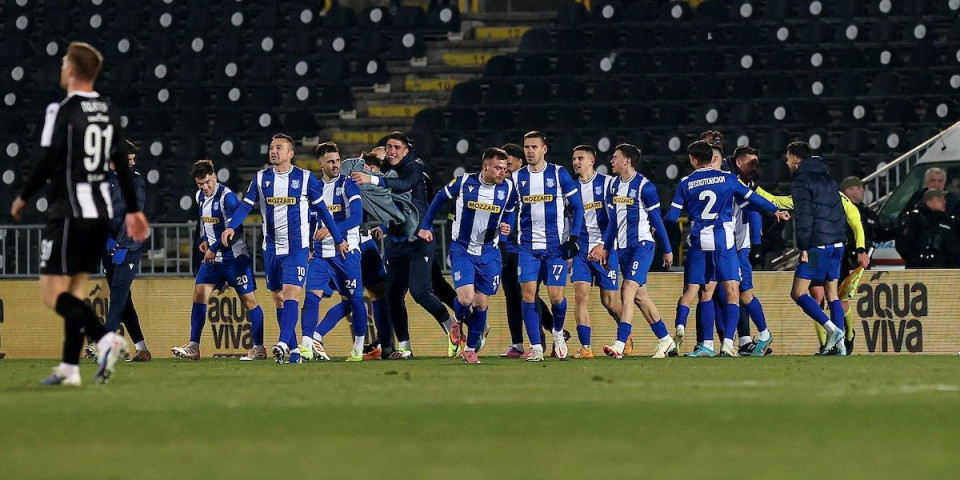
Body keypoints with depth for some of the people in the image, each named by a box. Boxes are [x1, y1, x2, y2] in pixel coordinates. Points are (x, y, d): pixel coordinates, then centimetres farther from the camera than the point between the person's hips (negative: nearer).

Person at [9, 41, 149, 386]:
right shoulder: (108, 111, 9)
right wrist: (132, 210, 22)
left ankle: (105, 338, -26)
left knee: (52, 293, -6)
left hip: (70, 212, -8)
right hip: (102, 211, 8)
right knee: (76, 288, 13)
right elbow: (122, 164, 14)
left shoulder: (62, 111, -13)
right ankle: (69, 368, 11)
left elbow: (46, 163, -14)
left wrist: (23, 199, 2)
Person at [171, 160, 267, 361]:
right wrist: (205, 240, 9)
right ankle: (193, 347, -7)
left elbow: (234, 229, -20)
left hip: (234, 257, -7)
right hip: (212, 257, 7)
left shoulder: (227, 197, -16)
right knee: (199, 294, -5)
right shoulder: (200, 197, 9)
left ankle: (259, 348, 7)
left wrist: (214, 249, -15)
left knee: (248, 300, -1)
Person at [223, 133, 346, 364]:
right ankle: (294, 350, 12)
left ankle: (284, 343, -30)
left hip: (297, 247, -4)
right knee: (278, 298, 5)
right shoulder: (261, 178, 5)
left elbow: (322, 209, 6)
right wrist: (231, 226, -18)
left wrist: (339, 239, 9)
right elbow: (246, 205, 0)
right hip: (271, 248, 4)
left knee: (290, 293, -18)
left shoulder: (305, 178, -2)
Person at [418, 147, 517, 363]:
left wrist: (506, 226, -8)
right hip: (462, 250, -2)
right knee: (466, 298, -17)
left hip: (489, 252, 3)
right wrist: (426, 226, 6)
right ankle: (458, 320, 19)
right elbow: (440, 198, 5)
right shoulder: (464, 182, -12)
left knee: (481, 303, 4)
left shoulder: (508, 188, -6)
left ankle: (471, 349, 20)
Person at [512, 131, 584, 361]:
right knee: (528, 294, -10)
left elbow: (577, 207, 3)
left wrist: (574, 236, -6)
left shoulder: (559, 174, -1)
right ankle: (536, 347, -5)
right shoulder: (517, 178, 7)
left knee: (556, 295, -6)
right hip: (528, 245, 2)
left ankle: (558, 332, 25)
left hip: (555, 245, -2)